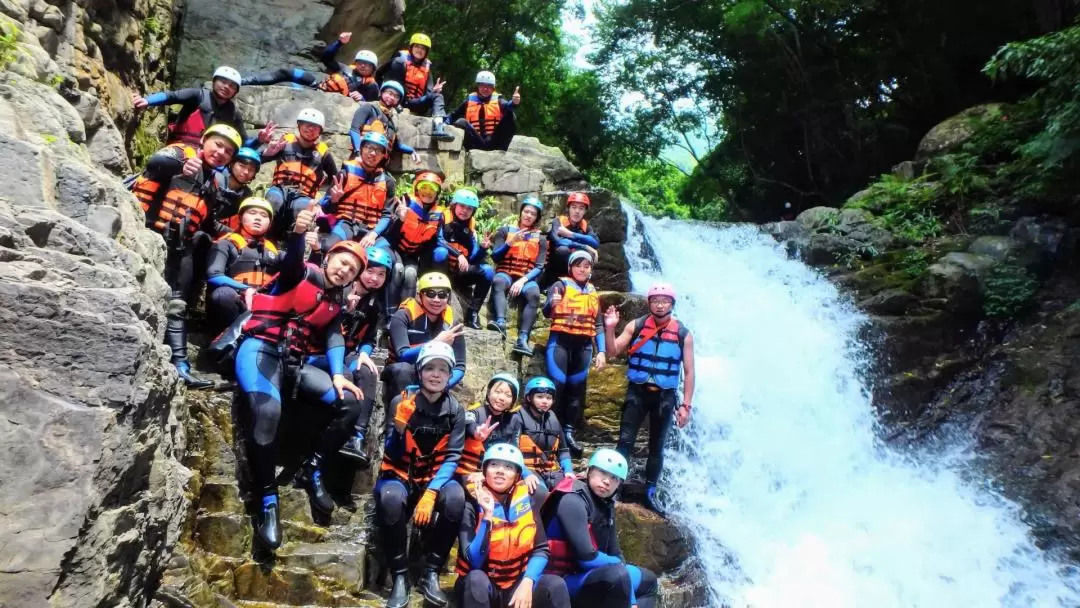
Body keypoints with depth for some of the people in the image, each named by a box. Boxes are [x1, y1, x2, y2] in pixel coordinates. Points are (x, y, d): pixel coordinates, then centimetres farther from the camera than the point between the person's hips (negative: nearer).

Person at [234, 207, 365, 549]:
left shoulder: (338, 302, 16)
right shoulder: (303, 274, 0)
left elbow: (334, 337, 4)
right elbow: (291, 260, -24)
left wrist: (338, 374, -14)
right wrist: (298, 233, -46)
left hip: (294, 363, 6)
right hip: (260, 350, -6)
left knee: (350, 402, -9)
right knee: (268, 410, -34)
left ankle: (313, 468, 3)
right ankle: (267, 501, -24)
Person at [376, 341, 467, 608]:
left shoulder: (455, 410, -3)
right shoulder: (401, 401, -10)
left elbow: (452, 457, -11)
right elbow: (393, 456, -14)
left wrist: (431, 493, -25)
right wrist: (399, 427, -35)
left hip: (436, 477, 2)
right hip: (399, 475, -1)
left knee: (455, 499, -31)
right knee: (390, 499, -36)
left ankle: (430, 574, -14)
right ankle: (400, 577, -18)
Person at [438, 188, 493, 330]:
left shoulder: (470, 228, 9)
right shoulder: (442, 218, -6)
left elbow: (474, 259, 3)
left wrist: (483, 248, -16)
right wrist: (458, 254, -31)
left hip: (459, 272, 5)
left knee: (488, 271, -16)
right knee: (442, 252, -36)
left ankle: (472, 314, -13)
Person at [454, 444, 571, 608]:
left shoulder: (527, 501, -1)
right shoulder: (472, 506, -11)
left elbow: (541, 549, -4)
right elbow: (474, 562, -20)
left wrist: (527, 582, -21)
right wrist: (487, 515, -28)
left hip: (517, 585, 2)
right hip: (482, 587, -2)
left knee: (556, 585, -24)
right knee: (476, 578, -34)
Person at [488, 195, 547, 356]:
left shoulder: (540, 239, 15)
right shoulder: (505, 231, 14)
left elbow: (539, 267, 3)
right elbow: (495, 257, 3)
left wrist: (523, 280, -15)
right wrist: (510, 242, -14)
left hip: (527, 278, 0)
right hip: (505, 274, 0)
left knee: (534, 294, -34)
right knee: (498, 282, -37)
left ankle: (522, 339, -45)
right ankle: (500, 322, -56)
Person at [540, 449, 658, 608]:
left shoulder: (605, 505, 7)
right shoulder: (573, 501, -19)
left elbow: (614, 553, 8)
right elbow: (586, 557, -25)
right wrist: (620, 565, -7)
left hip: (587, 574, 10)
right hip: (562, 580, -10)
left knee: (647, 580, 18)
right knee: (616, 574, -33)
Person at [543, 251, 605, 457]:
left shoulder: (593, 293, 14)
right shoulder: (561, 285, 0)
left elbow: (599, 324, 15)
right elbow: (547, 313, -13)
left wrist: (601, 351, 6)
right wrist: (552, 303, -36)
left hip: (584, 346, 5)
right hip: (560, 342, -5)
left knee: (577, 389, 5)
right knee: (556, 386, -9)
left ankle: (568, 432, 11)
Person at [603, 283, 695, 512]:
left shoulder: (683, 334, -4)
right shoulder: (635, 326, -2)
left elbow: (689, 372, -1)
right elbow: (613, 352, -5)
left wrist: (686, 405, -6)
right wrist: (610, 328, -22)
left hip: (665, 396, 0)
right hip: (637, 392, 0)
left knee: (656, 447, 11)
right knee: (625, 441, -5)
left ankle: (650, 491, 23)